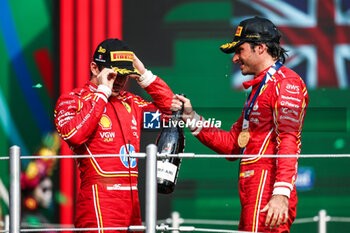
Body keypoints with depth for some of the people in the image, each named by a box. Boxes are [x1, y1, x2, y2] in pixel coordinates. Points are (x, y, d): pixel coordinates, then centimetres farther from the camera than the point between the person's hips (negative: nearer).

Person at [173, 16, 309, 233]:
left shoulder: (285, 83, -5)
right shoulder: (258, 88, 27)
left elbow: (288, 141, -17)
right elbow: (232, 144, 27)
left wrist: (281, 194, -27)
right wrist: (191, 117, 19)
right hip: (252, 198, 10)